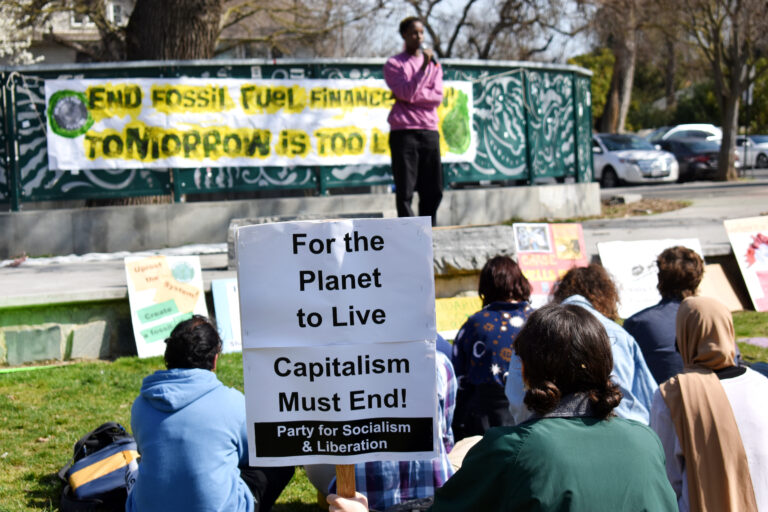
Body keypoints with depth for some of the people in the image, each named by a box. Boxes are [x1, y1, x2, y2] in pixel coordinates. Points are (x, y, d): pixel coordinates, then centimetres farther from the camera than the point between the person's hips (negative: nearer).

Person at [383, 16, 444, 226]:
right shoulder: (393, 64, 4)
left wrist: (410, 97, -7)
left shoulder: (434, 64, 17)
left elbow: (437, 97, 4)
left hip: (429, 132, 4)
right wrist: (423, 66, -14)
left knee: (433, 190, 3)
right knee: (405, 190, -6)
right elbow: (407, 93, -10)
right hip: (403, 132, -4)